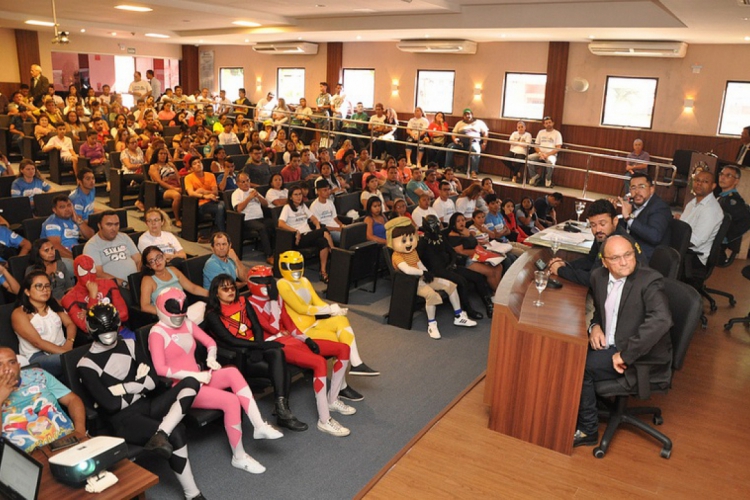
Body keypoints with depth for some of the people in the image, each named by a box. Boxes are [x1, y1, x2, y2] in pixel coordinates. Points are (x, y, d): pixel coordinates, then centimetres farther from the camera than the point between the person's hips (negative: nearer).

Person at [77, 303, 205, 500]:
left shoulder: (128, 345, 12)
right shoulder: (87, 365, -4)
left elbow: (153, 382, 6)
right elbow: (110, 404, -12)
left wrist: (124, 388, -7)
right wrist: (138, 385, 0)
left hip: (146, 405, 6)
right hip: (123, 418, -6)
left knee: (191, 382, -19)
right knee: (176, 433, -28)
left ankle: (160, 435, -36)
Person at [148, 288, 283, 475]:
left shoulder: (187, 324, 10)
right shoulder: (157, 333, -11)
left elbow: (210, 342, 17)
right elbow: (160, 369, -21)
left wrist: (211, 358, -6)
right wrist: (195, 375, -23)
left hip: (199, 380, 6)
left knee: (232, 372, -26)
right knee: (231, 401, -26)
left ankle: (259, 427, -26)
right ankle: (239, 457, -13)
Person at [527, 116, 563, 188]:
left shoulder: (557, 133, 5)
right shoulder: (541, 132, 17)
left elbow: (558, 148, -3)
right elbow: (536, 145, 12)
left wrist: (547, 154, -16)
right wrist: (540, 153, -9)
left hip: (551, 155, -3)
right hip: (540, 153, 4)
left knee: (550, 161, -39)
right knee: (529, 158, -25)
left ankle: (548, 179, -16)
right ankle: (534, 175, -7)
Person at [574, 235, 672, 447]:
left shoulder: (650, 281, -18)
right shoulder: (599, 276, 3)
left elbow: (661, 320, -34)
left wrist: (625, 354, -32)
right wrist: (595, 326, -2)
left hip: (642, 358, -7)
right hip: (608, 344, 7)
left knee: (581, 367, -20)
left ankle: (588, 430, 0)